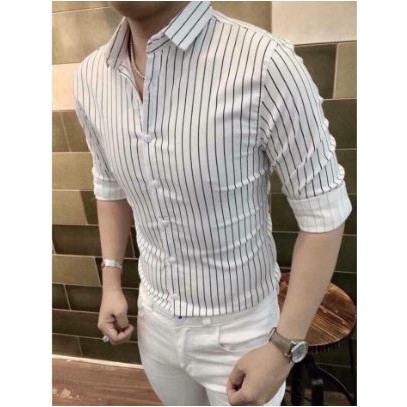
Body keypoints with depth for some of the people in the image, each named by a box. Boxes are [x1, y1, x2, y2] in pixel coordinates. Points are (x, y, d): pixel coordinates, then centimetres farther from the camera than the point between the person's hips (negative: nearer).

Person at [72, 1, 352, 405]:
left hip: (238, 326, -4)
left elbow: (323, 213, -19)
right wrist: (111, 283, 7)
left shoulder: (265, 62, -27)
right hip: (154, 314, 5)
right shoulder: (90, 77, -8)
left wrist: (285, 345, -17)